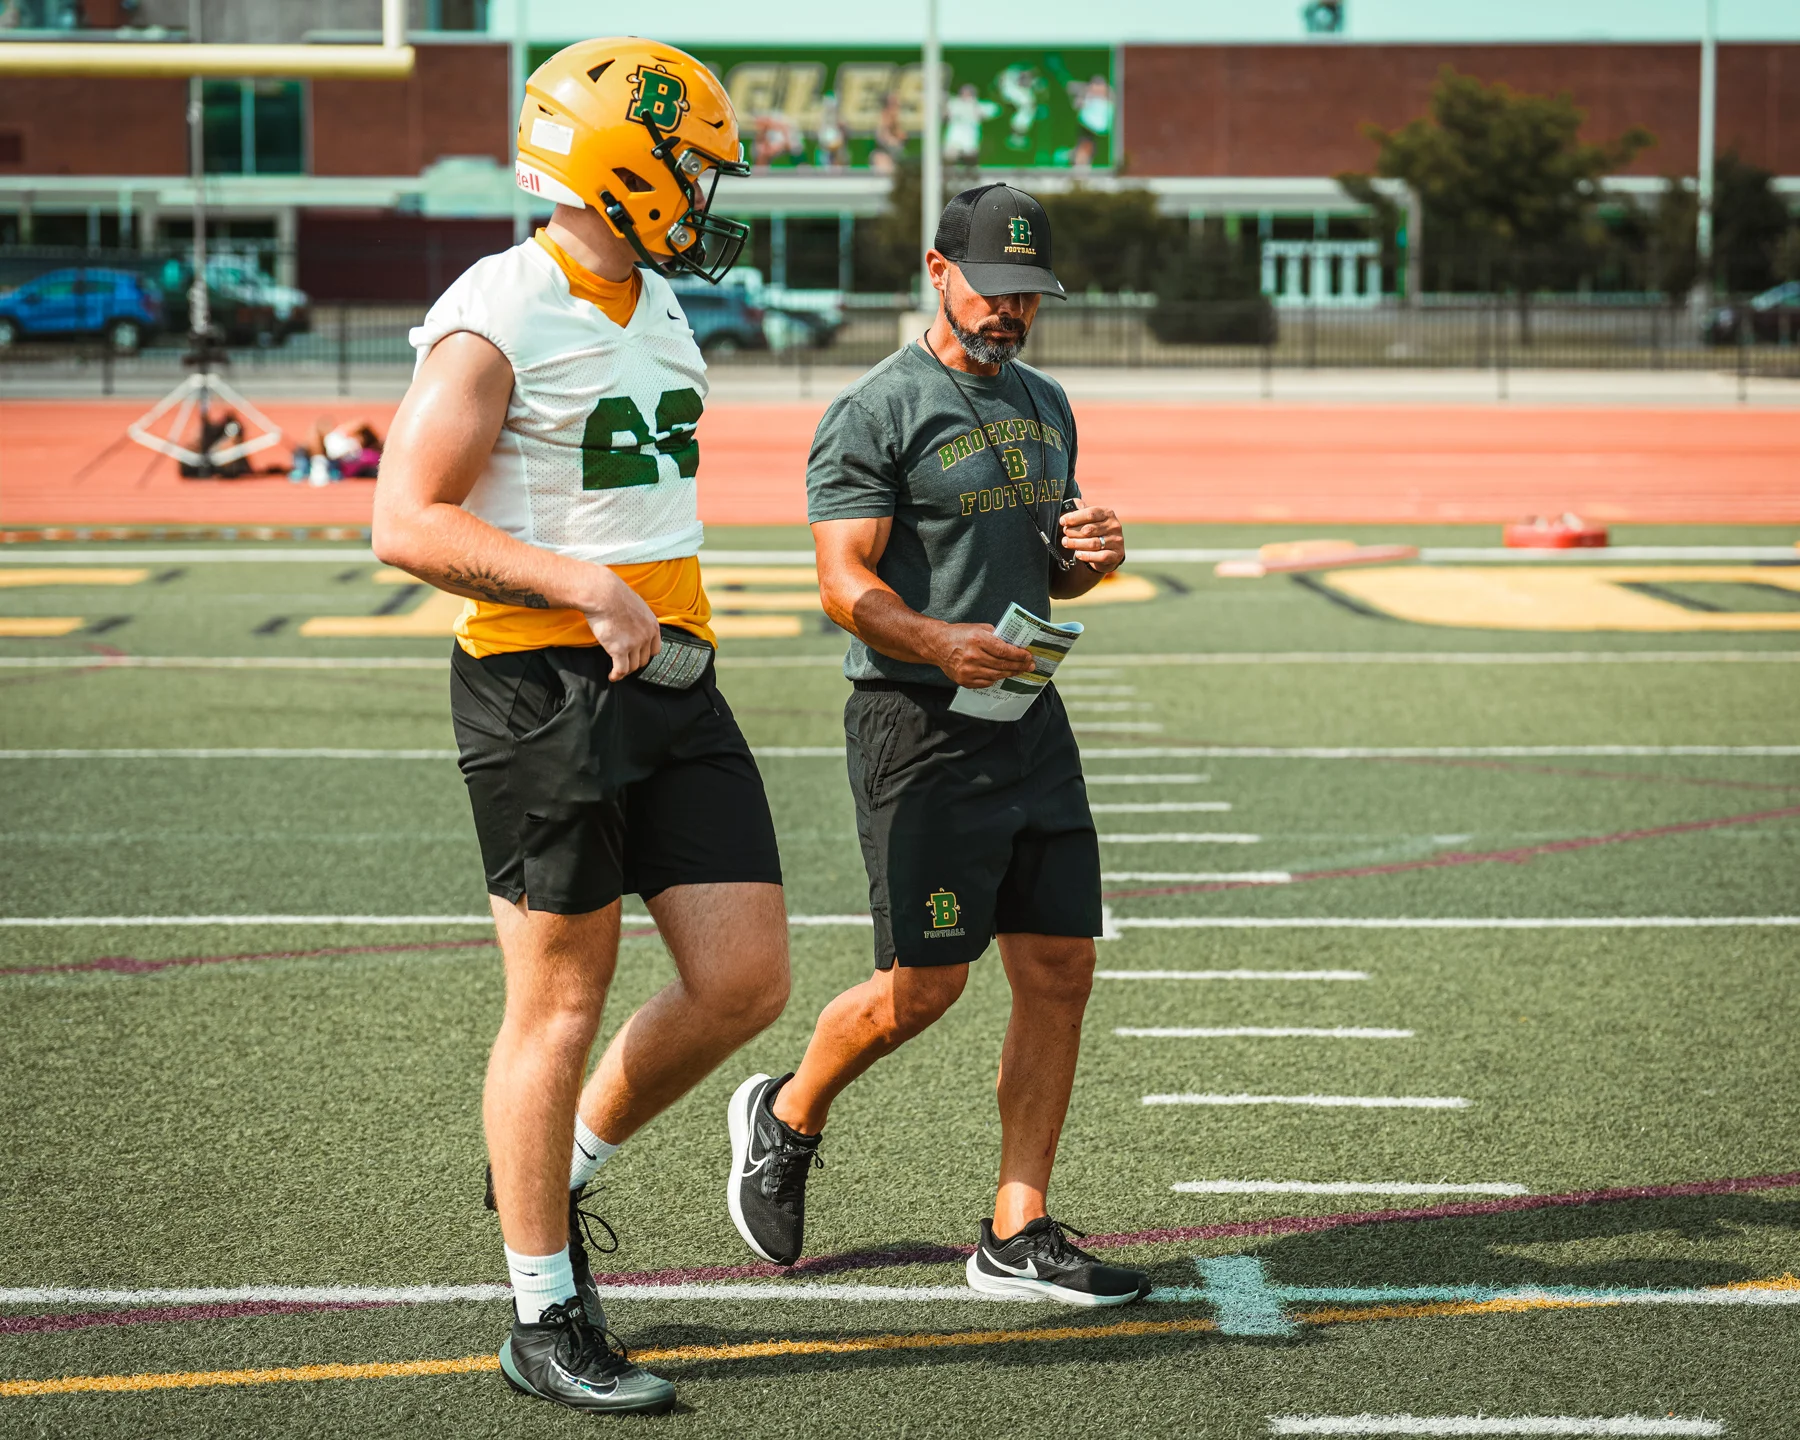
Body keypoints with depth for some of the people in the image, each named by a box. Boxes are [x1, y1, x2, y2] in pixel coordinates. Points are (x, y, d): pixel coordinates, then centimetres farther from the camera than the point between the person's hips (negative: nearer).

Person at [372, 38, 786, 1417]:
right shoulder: (497, 323, -13)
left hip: (668, 682, 8)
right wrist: (585, 589, -24)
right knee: (561, 1005, 0)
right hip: (542, 685, -8)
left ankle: (555, 1174, 26)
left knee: (745, 981, 3)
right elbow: (405, 524, -19)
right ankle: (547, 1324, 13)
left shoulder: (654, 304, 14)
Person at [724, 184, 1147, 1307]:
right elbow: (847, 584, -14)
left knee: (1061, 971, 2)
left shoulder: (1045, 406, 16)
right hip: (919, 724, -7)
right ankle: (785, 1120, 24)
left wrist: (1091, 555, 1)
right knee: (926, 983, -4)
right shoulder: (879, 410, -8)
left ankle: (1019, 1234, 9)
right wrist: (939, 643, -32)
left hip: (1029, 719, 7)